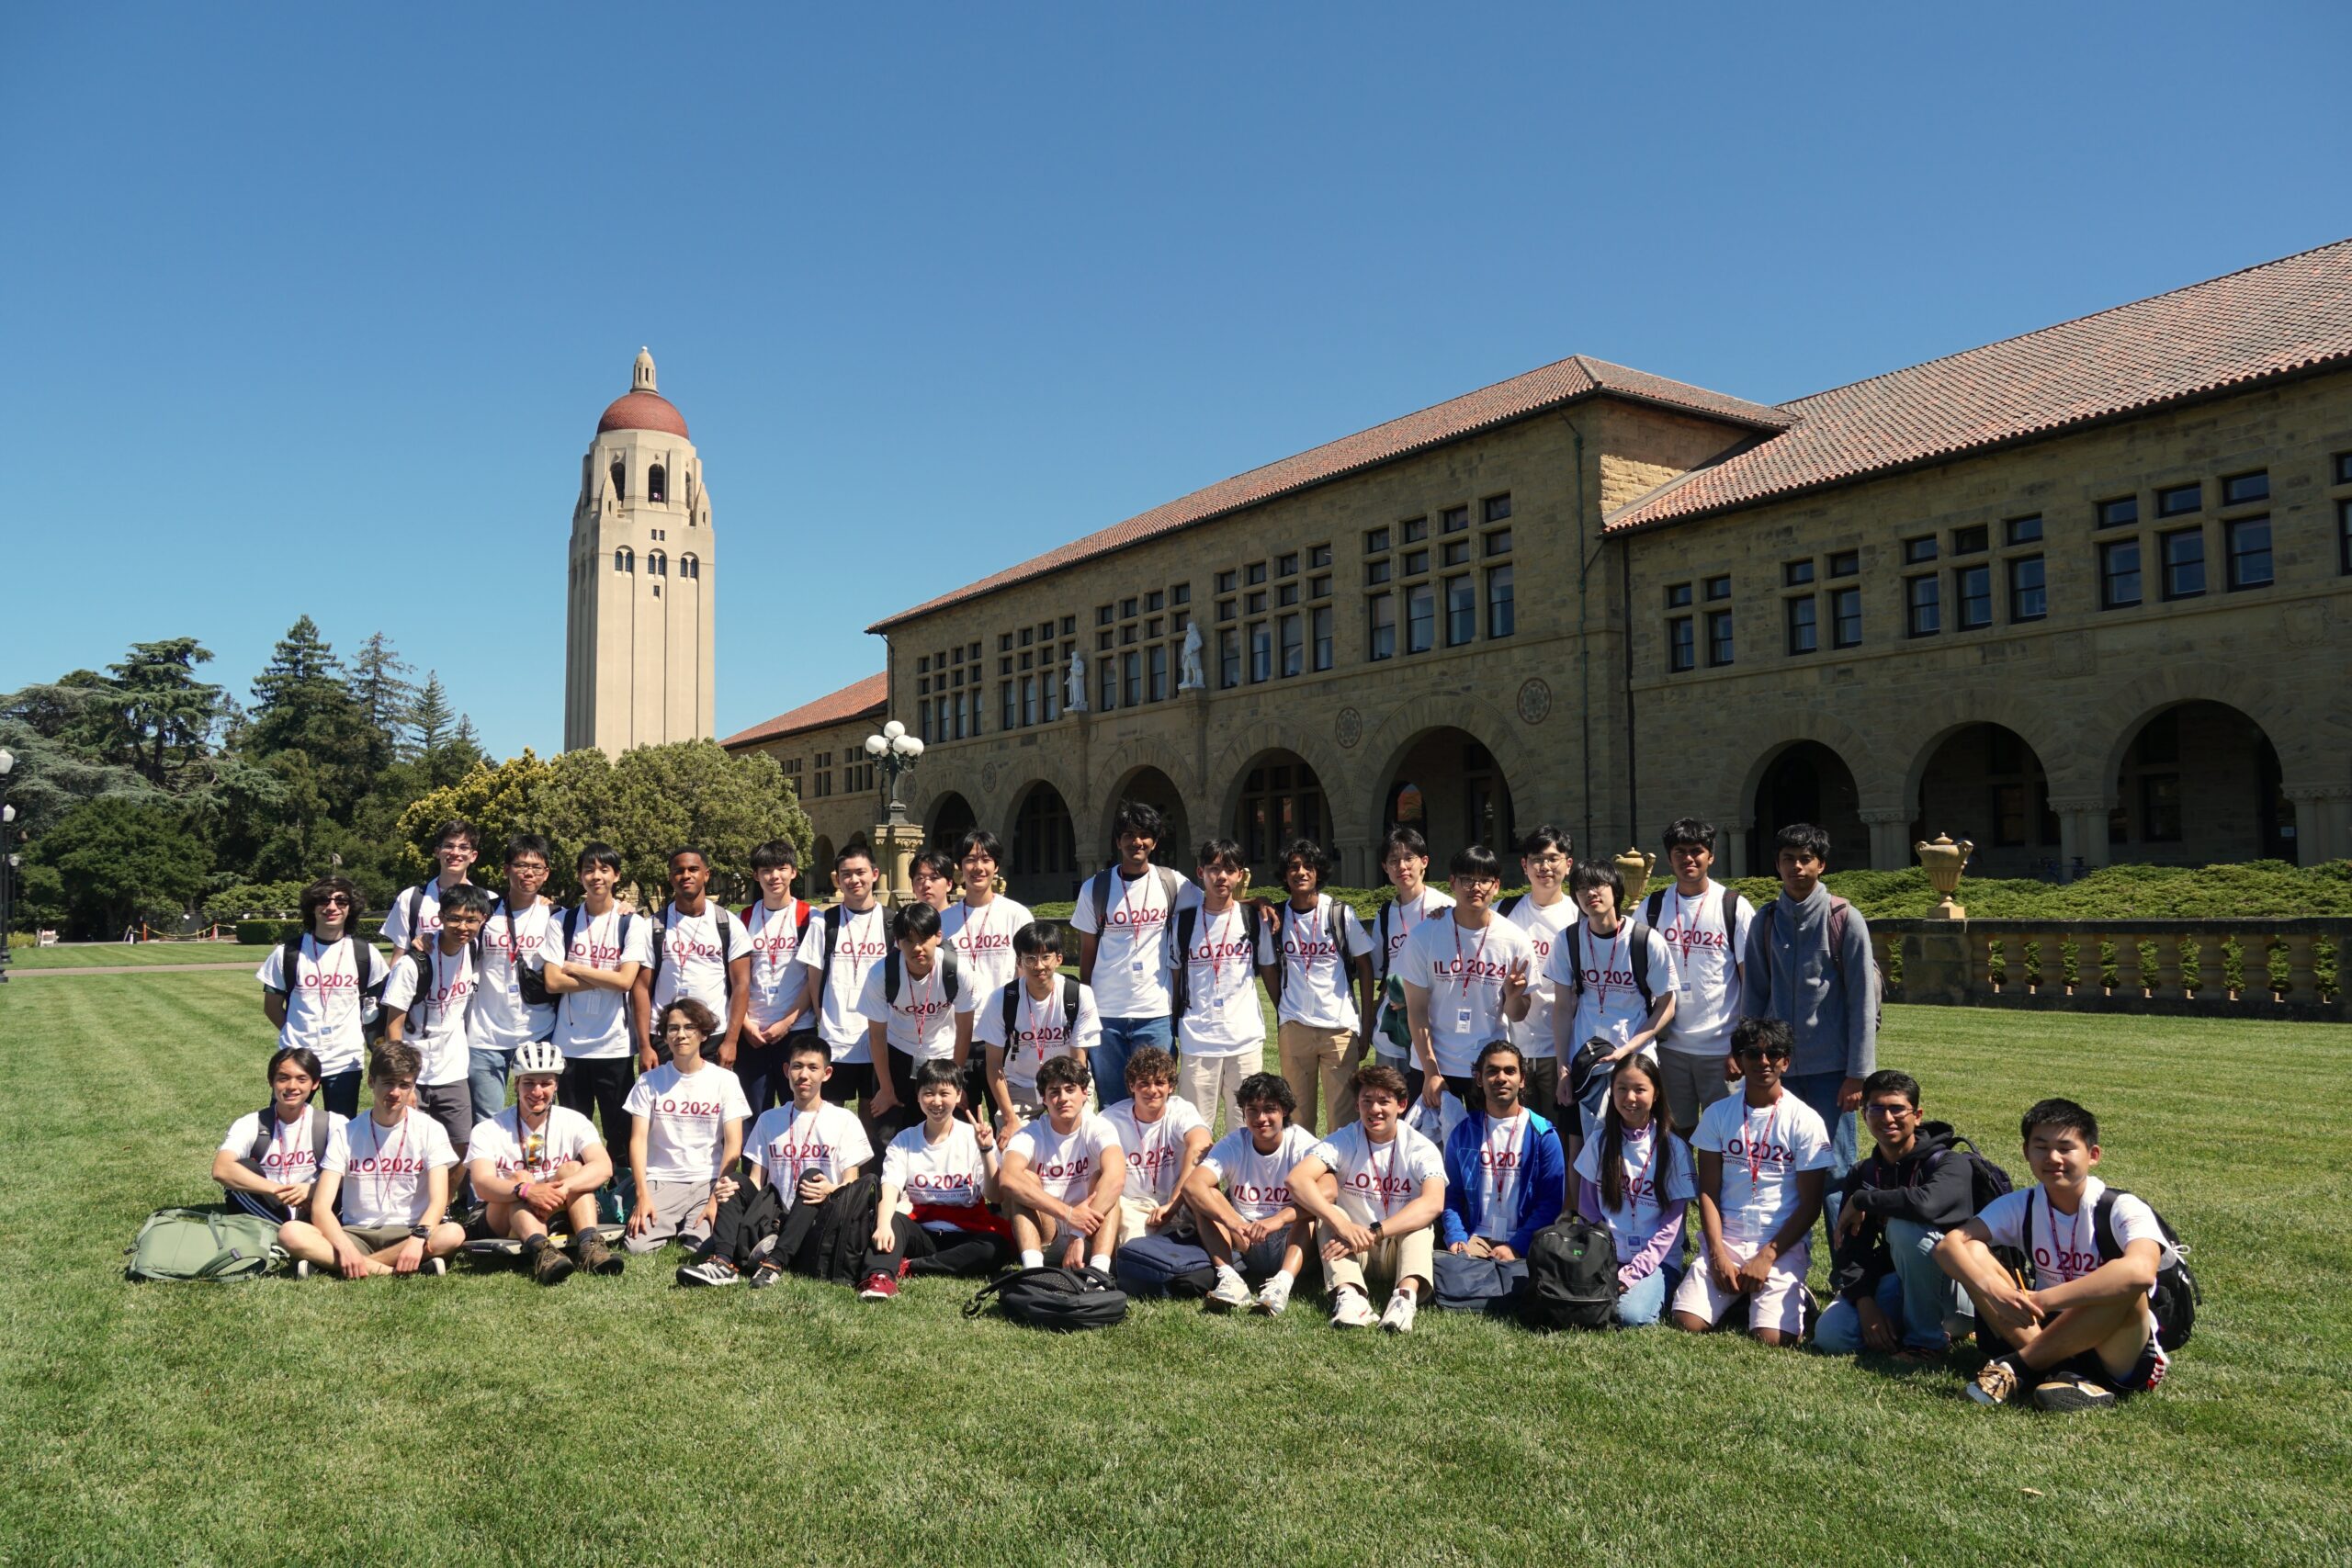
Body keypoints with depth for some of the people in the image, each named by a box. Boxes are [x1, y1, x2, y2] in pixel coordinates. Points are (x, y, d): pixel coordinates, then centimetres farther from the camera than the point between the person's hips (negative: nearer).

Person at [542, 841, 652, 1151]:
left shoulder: (631, 923, 0)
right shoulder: (564, 922, 5)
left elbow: (625, 980, -11)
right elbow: (552, 982, -5)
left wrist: (574, 969, -7)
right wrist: (606, 979, -9)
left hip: (615, 1044, -1)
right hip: (569, 1043, 2)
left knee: (619, 1130, 3)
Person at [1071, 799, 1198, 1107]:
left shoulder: (1172, 884, 2)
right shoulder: (1095, 888, 3)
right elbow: (1087, 953, 8)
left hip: (1156, 1013, 0)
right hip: (1105, 1013, 1)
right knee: (1111, 1104, 6)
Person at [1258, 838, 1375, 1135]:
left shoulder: (1341, 914, -2)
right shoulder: (1275, 918, 3)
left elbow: (1364, 967, 2)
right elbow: (1268, 968, 13)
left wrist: (1366, 1025, 0)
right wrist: (1285, 1012, 8)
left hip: (1341, 1026, -2)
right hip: (1293, 1028, 2)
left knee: (1345, 1114, -3)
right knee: (1297, 1113, 7)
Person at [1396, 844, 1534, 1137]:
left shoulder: (1514, 940, -6)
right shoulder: (1425, 935, -7)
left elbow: (1516, 1016, 1)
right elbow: (1416, 1010, -3)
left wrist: (1514, 994, -22)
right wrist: (1430, 1072, -7)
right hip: (1436, 1066, 0)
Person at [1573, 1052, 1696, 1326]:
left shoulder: (1674, 1148, -3)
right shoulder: (1599, 1142, 5)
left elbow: (1671, 1224, -5)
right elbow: (1588, 1211, 7)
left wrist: (1633, 1272, -14)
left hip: (1656, 1260, -2)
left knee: (1632, 1314, -30)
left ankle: (1655, 1292, 1)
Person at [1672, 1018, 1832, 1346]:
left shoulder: (1805, 1121, -2)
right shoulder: (1717, 1114, 5)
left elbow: (1810, 1204, -3)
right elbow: (1708, 1191, 3)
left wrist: (1766, 1257, -11)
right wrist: (1717, 1253, -9)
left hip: (1783, 1245, -2)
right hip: (1725, 1240, 2)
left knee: (1773, 1338, -22)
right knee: (1687, 1323, -16)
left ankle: (1793, 1295, 10)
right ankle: (1738, 1294, 13)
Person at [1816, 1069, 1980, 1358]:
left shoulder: (1949, 1163, -13)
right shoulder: (1861, 1176, 5)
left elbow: (1926, 1205, -38)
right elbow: (1850, 1250, -2)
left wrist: (1861, 1201, -22)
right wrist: (1864, 1301, -20)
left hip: (1955, 1293, -5)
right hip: (1893, 1285, 5)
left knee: (1905, 1225, -33)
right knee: (1830, 1334, -20)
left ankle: (1927, 1339, -15)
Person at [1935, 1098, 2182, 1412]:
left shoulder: (2122, 1209, -15)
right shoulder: (2019, 1206, -2)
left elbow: (2140, 1271, -38)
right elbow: (1949, 1243, -14)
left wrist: (2044, 1299, -39)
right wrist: (1991, 1289, -34)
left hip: (2119, 1354, -4)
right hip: (2048, 1333, 4)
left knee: (2126, 1285, -35)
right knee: (1971, 1251, -13)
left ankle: (2017, 1365, -22)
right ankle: (2060, 1375, -26)